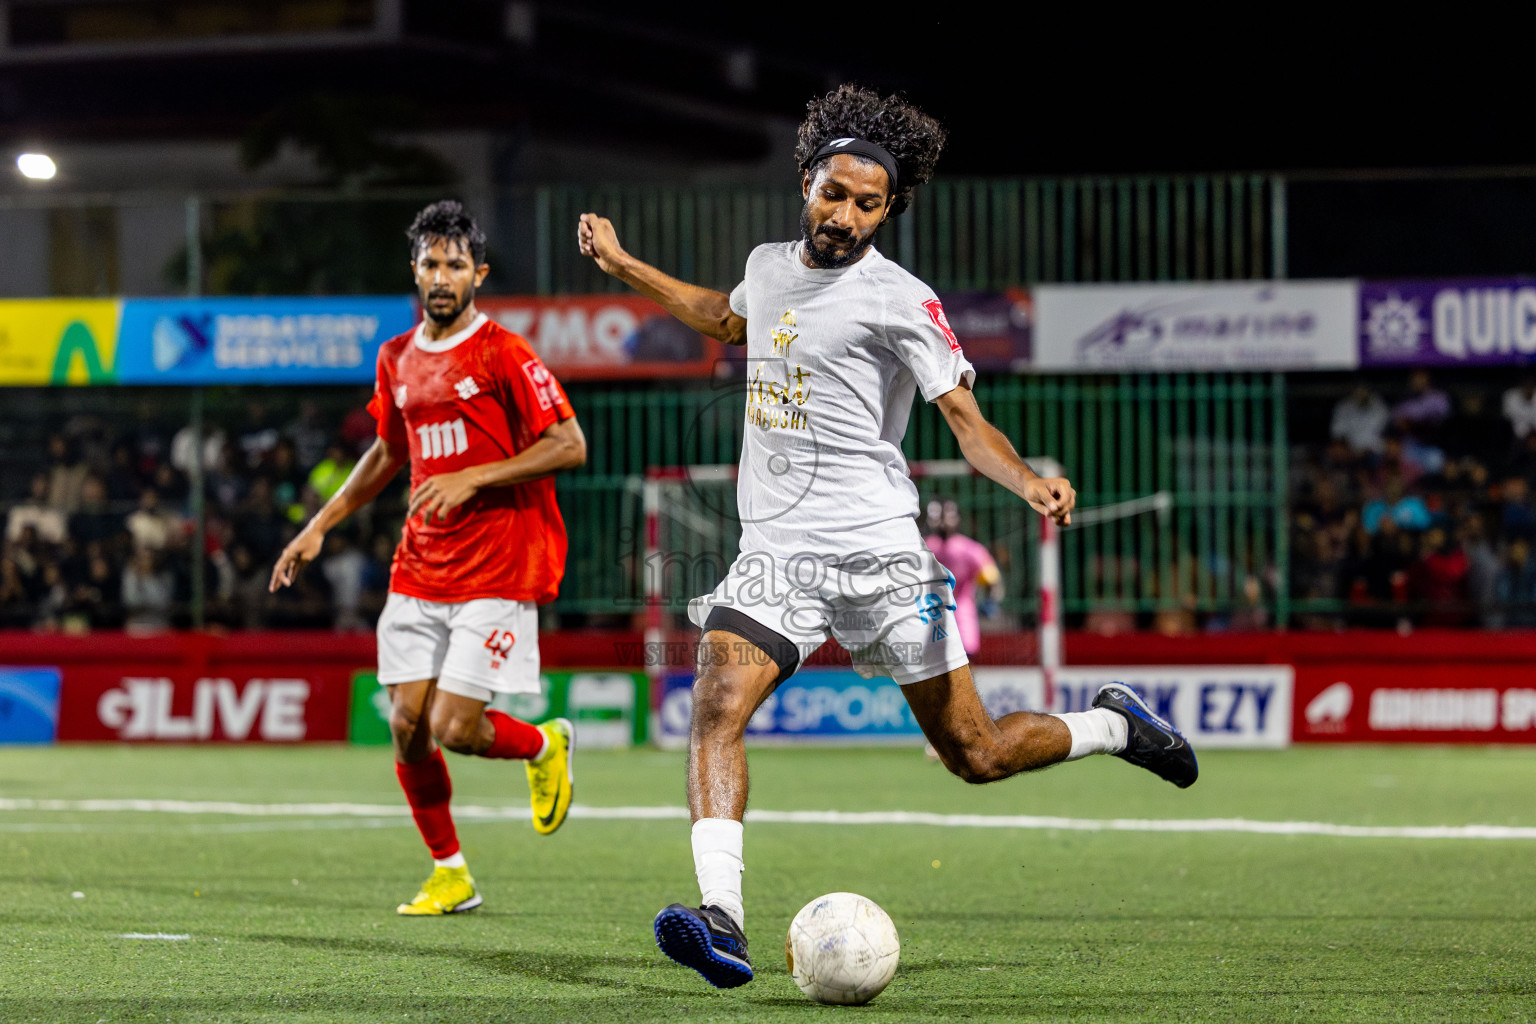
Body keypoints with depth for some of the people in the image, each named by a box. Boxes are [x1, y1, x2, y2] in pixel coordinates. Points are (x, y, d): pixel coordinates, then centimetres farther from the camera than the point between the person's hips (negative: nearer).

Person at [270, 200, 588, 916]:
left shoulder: (502, 354, -9)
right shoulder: (398, 359, 11)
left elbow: (569, 446, -12)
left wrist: (473, 478, -19)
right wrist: (320, 526, 23)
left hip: (496, 573, -6)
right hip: (419, 571, 6)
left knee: (454, 729, -12)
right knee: (407, 727, 0)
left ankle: (545, 745, 20)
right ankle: (450, 875, 16)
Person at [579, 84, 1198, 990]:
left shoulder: (900, 301, -8)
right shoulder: (771, 265, 10)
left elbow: (966, 418, -11)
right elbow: (727, 318, 35)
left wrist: (1029, 481, -30)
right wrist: (624, 265, 35)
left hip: (876, 550, -4)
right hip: (775, 549, 4)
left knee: (976, 755, 1)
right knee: (717, 703, -23)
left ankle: (1115, 725, 31)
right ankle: (721, 921, -31)